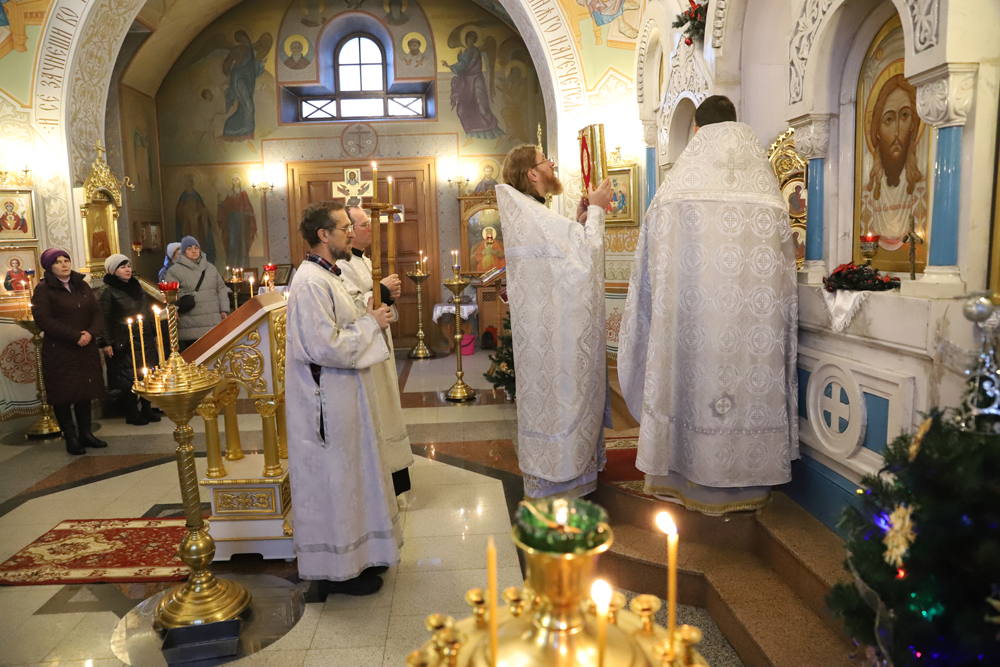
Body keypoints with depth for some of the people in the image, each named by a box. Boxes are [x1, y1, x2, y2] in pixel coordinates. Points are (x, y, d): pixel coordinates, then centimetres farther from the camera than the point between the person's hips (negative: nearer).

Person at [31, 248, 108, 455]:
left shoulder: (82, 286, 12)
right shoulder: (43, 289, -4)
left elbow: (96, 312, 7)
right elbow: (43, 319, -14)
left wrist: (91, 332, -12)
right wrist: (74, 335, -20)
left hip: (86, 349, 5)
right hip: (59, 352, -5)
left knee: (85, 390, 8)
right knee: (64, 393, 1)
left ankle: (86, 432, 18)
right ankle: (70, 437, 9)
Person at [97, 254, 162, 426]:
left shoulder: (137, 286, 14)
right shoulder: (107, 292, -7)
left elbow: (148, 311, 20)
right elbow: (104, 319, -10)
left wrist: (155, 333, 19)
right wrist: (106, 343, -14)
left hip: (144, 340, 6)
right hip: (123, 344, -6)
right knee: (128, 379, -1)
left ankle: (147, 410, 21)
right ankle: (132, 414, 11)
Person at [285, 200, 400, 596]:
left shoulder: (326, 275, 13)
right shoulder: (311, 281, -20)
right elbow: (326, 346, -26)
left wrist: (368, 321, 6)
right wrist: (370, 323, -16)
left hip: (342, 398, 11)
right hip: (327, 402, -11)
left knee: (347, 475, 19)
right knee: (332, 480, 2)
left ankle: (356, 554, 34)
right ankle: (336, 569, 18)